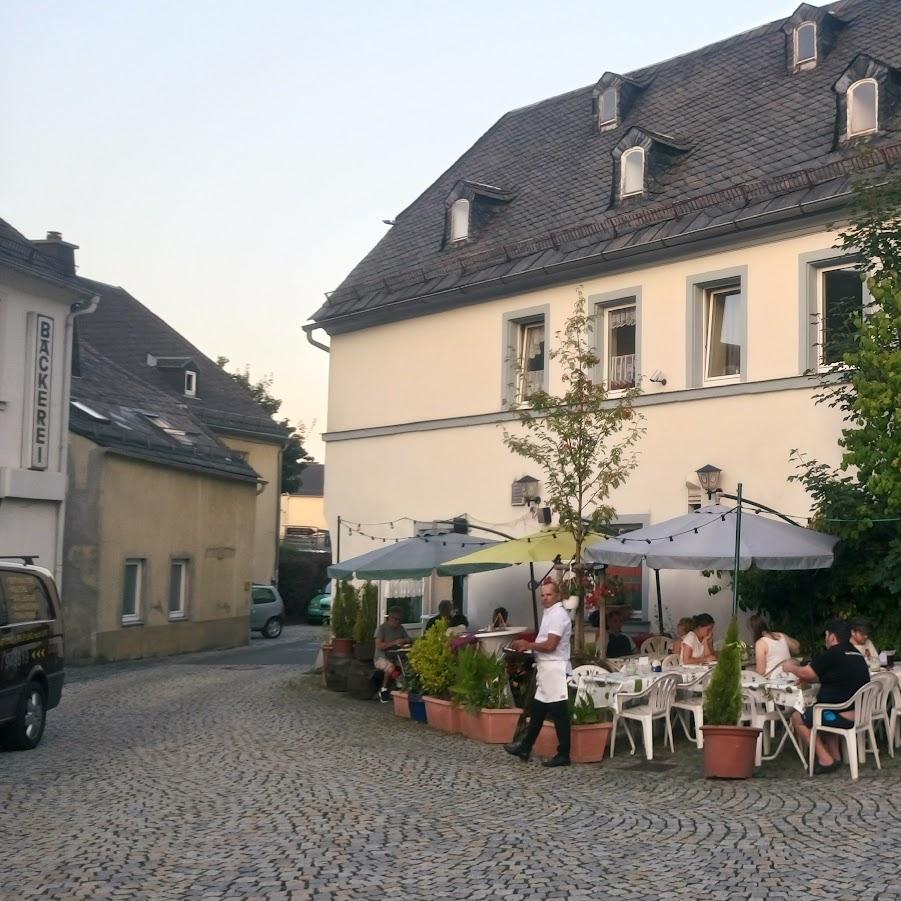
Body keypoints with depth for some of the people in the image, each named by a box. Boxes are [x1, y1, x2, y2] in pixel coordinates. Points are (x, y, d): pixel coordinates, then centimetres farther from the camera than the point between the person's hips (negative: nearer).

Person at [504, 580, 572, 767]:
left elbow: (550, 645, -22)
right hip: (546, 669, 10)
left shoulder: (558, 615, -15)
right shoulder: (550, 613, 16)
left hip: (554, 669, -10)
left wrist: (527, 645, -11)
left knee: (559, 713, -4)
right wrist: (528, 646, 9)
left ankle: (563, 755, 2)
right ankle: (525, 749, 24)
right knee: (537, 711, 16)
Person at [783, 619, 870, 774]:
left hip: (844, 717, -9)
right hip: (860, 713, 9)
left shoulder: (833, 654, -15)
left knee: (797, 718, 9)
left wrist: (791, 668, 13)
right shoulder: (856, 654, 12)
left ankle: (825, 760, 5)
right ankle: (835, 756, 26)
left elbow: (805, 673, -6)